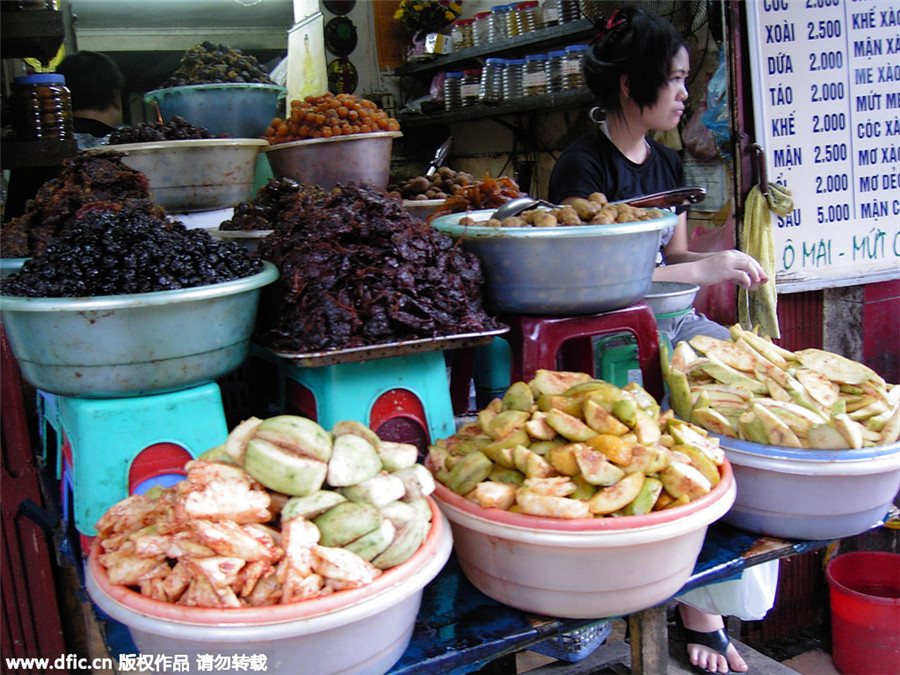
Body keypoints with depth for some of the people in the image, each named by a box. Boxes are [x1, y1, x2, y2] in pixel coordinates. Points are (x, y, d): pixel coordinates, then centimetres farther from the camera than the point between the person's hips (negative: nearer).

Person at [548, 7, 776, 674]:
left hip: (671, 321, 8)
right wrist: (699, 271, -17)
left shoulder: (667, 163, 17)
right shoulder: (583, 165, -8)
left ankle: (709, 599, -6)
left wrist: (721, 262, 1)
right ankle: (699, 604, -10)